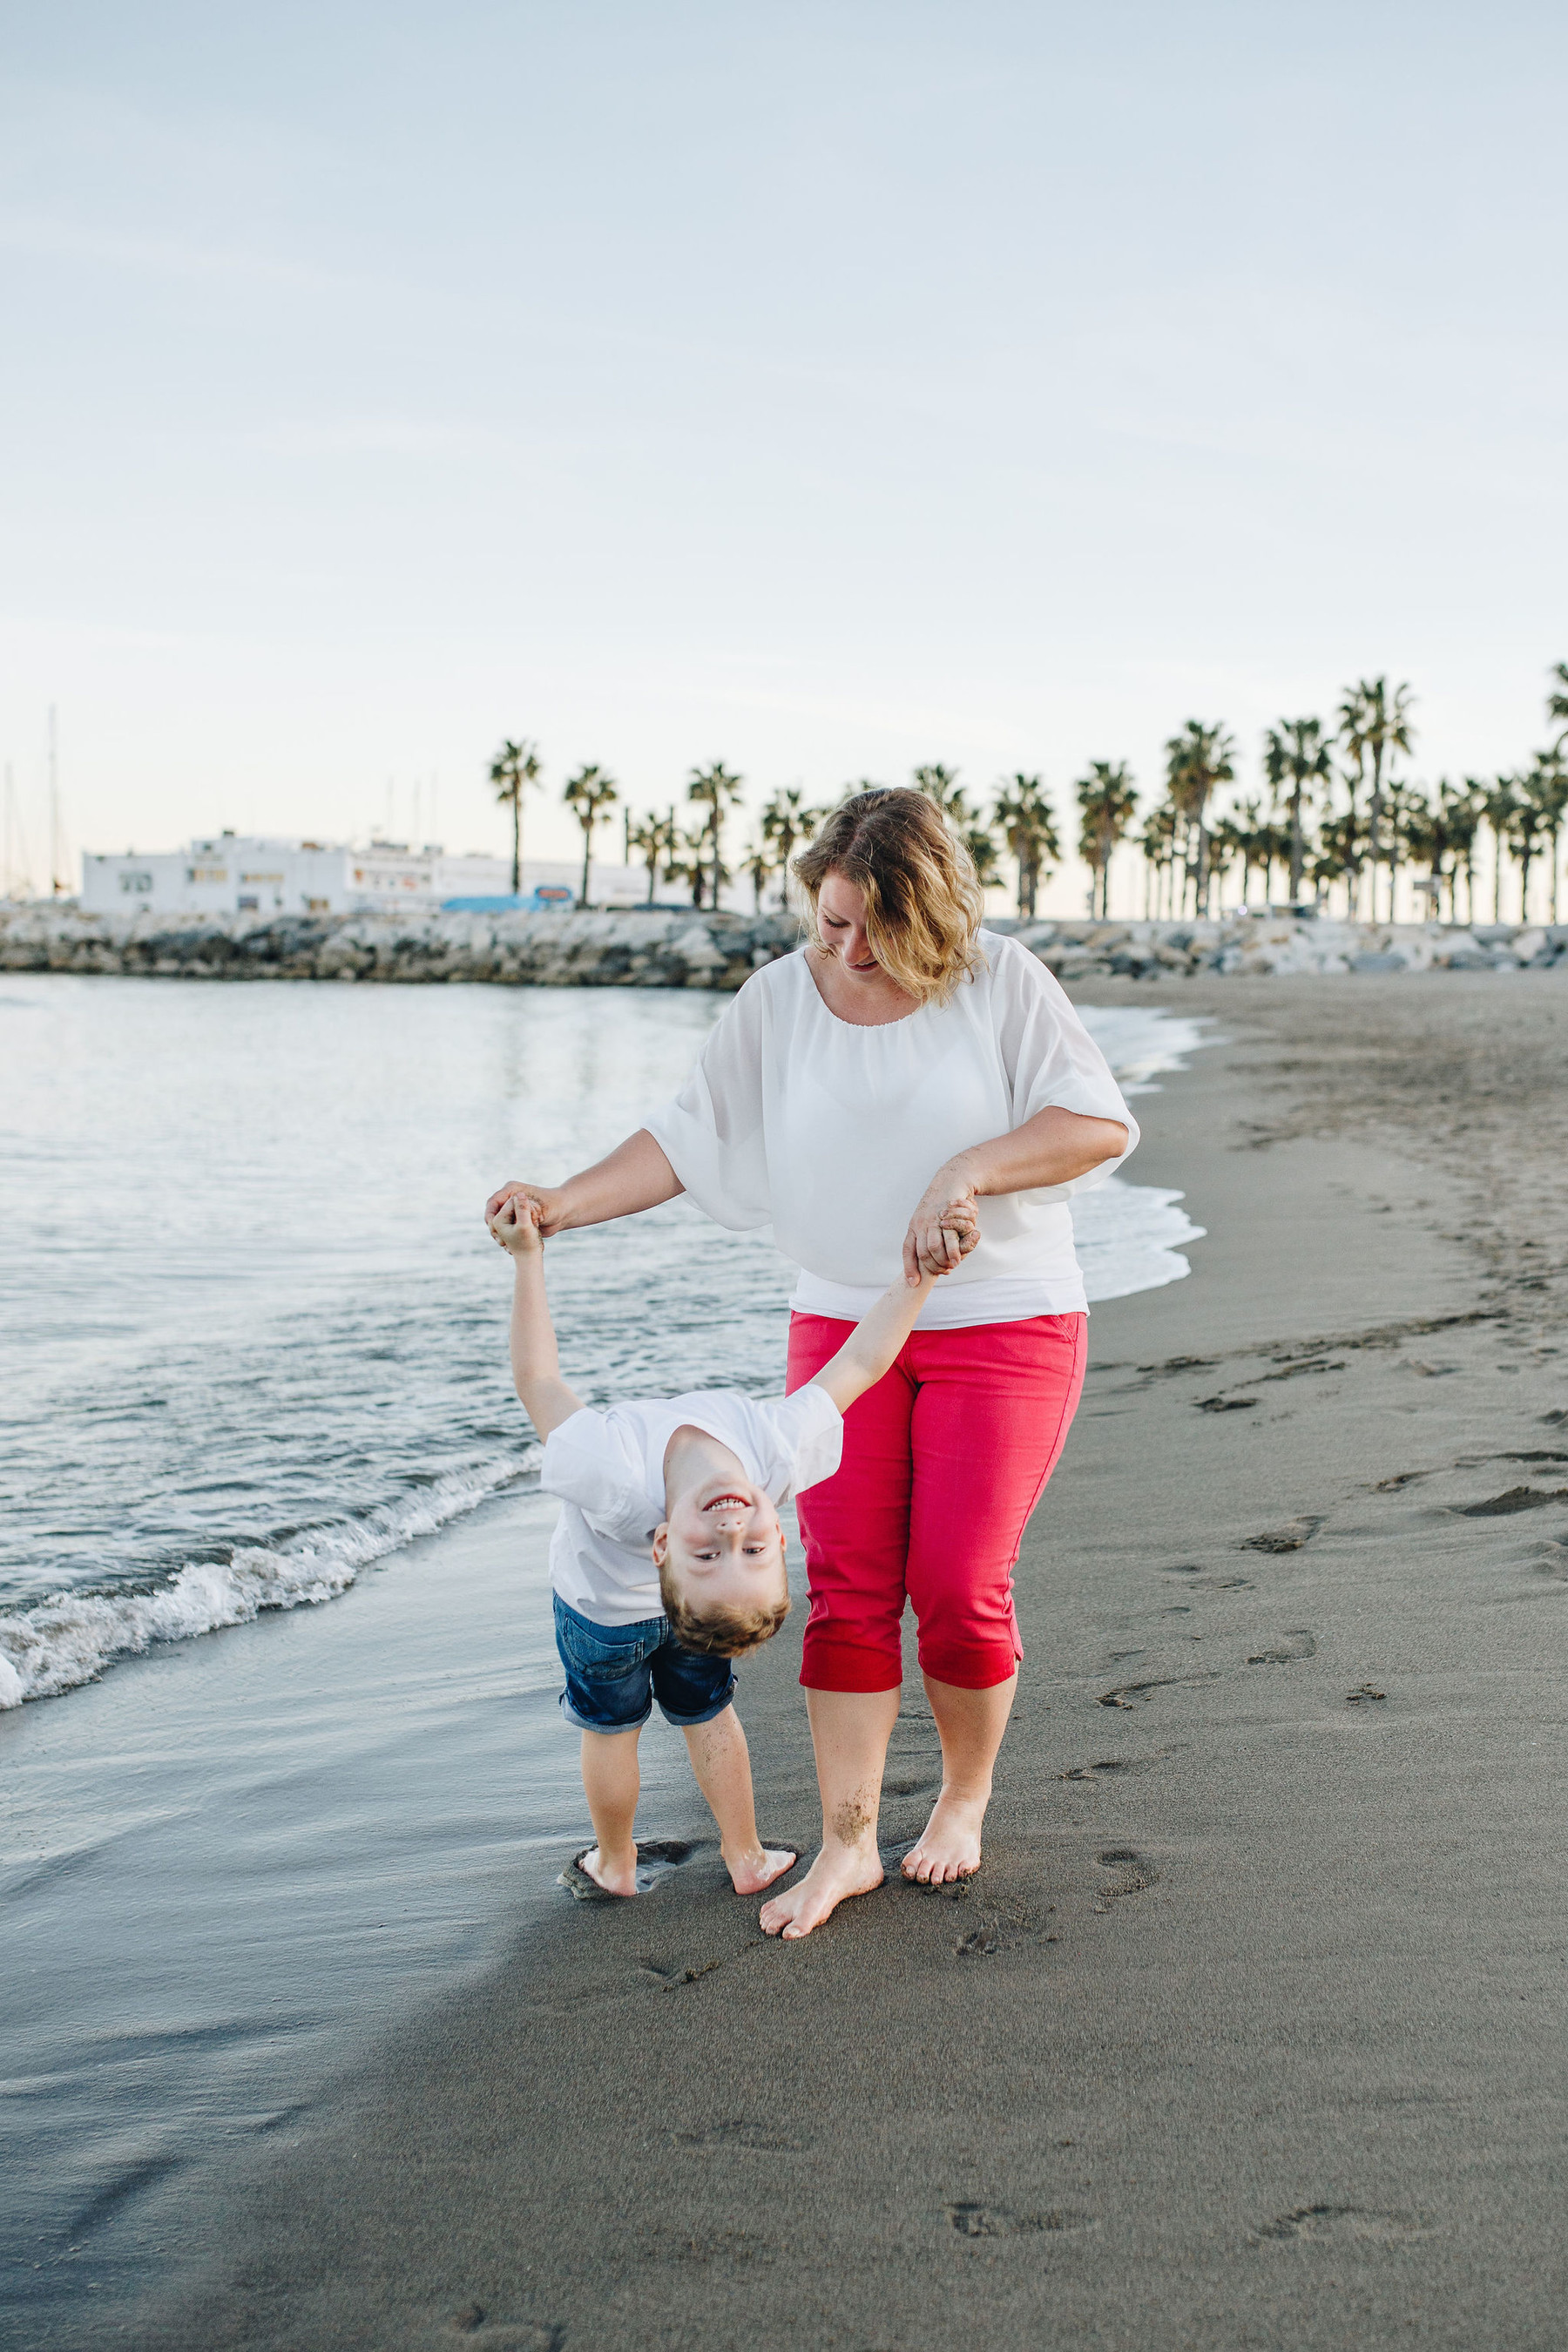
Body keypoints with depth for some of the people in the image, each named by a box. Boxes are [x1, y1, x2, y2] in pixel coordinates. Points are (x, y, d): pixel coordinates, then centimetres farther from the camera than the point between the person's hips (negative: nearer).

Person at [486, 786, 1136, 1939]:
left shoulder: (1001, 982, -8)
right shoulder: (776, 1000, 0)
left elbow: (1102, 1123, -12)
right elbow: (691, 1135, 2)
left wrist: (969, 1170, -25)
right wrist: (568, 1202, -10)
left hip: (1003, 1324, -3)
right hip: (842, 1323, 3)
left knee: (959, 1587, -5)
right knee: (846, 1584, -2)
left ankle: (965, 1798, 21)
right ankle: (847, 1841, 8)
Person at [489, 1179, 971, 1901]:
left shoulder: (617, 1487, -52)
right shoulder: (782, 1454, -46)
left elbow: (536, 1379, -37)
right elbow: (861, 1361, -31)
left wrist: (528, 1256, -34)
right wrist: (922, 1270, -30)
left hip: (602, 1604, -2)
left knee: (610, 1727, 25)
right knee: (706, 1715, 28)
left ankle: (614, 1865, 46)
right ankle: (746, 1858, 45)